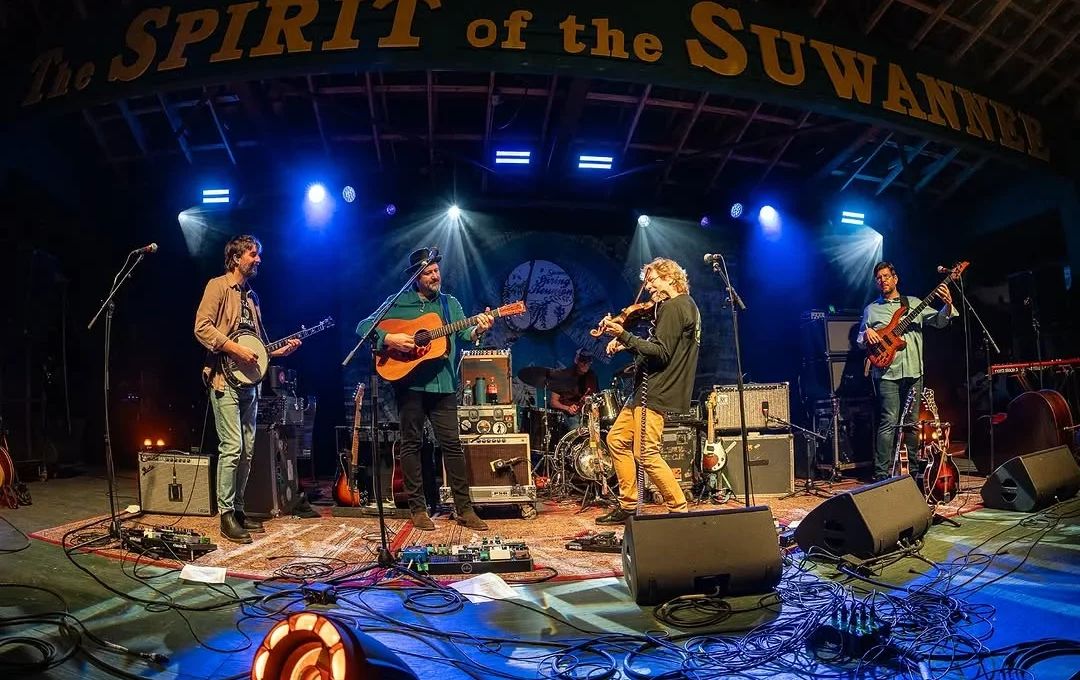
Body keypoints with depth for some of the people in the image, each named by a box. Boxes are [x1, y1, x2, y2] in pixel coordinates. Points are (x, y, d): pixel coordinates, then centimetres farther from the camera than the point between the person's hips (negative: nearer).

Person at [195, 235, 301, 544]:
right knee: (232, 447, -12)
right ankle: (226, 515, -4)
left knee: (247, 450, 8)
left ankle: (238, 509, 17)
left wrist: (279, 350, 8)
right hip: (225, 379, -8)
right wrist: (236, 349, -19)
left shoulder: (251, 296, 21)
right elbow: (202, 328, -14)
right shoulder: (218, 286, -2)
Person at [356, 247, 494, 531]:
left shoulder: (450, 303, 13)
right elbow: (363, 326, 2)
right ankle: (418, 509, 15)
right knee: (411, 443, 5)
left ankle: (464, 509, 7)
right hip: (409, 383, -2)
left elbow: (464, 332, -2)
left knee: (452, 444, 1)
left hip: (443, 384, 2)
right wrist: (388, 339, -16)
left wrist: (478, 330, -24)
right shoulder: (398, 303, 5)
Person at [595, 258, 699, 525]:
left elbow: (661, 353, -22)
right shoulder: (685, 305, 19)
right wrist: (626, 345, 6)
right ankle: (627, 506, 20)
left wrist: (625, 336, -26)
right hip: (648, 389, 11)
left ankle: (680, 510, 2)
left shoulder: (673, 307, -13)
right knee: (617, 439, 14)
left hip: (656, 392, -11)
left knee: (646, 454, -10)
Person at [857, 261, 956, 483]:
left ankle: (914, 470, 21)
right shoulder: (871, 309, 12)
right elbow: (860, 341, 12)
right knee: (889, 422, -10)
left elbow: (939, 321, 4)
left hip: (913, 371, 2)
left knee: (912, 423, 9)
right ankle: (881, 474, -8)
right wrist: (866, 334, -11)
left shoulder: (914, 303, 14)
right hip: (887, 372, -2)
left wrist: (947, 305, -16)